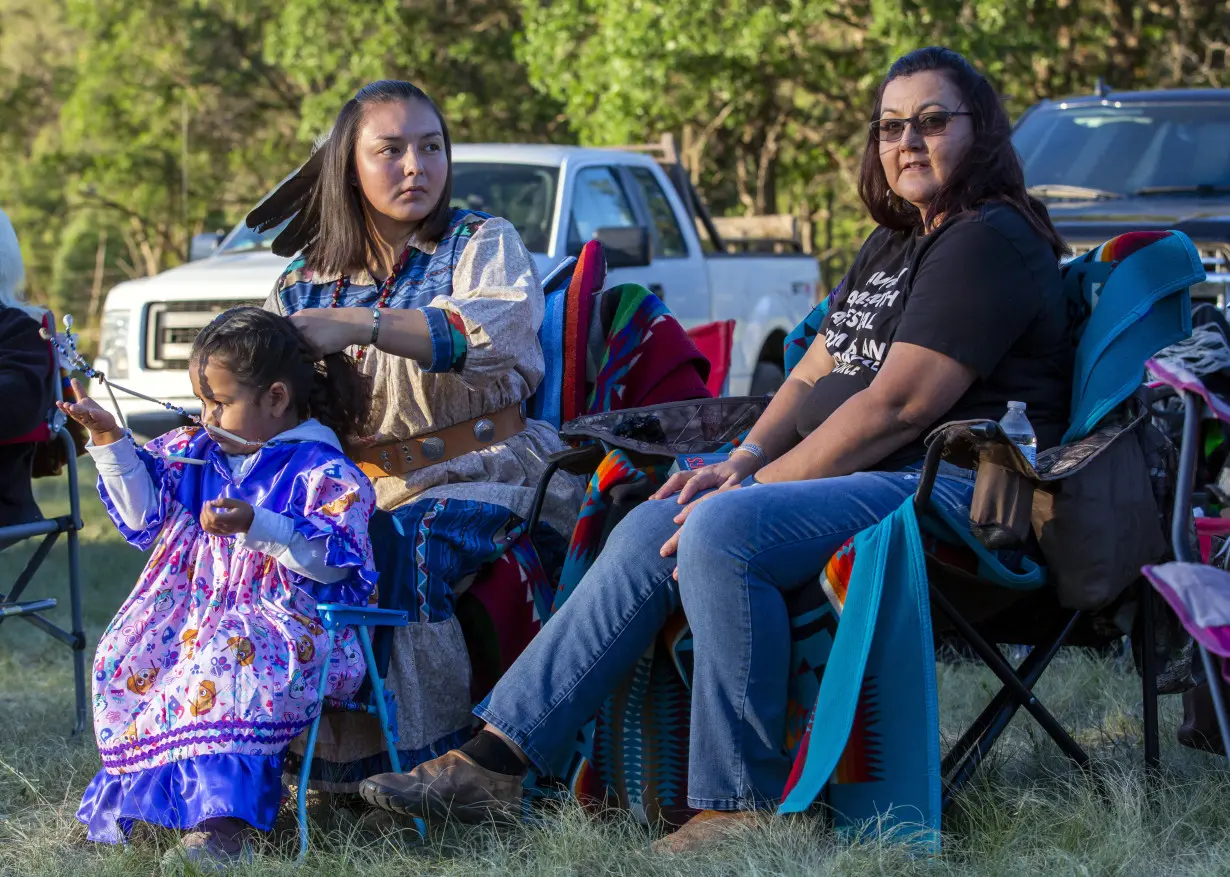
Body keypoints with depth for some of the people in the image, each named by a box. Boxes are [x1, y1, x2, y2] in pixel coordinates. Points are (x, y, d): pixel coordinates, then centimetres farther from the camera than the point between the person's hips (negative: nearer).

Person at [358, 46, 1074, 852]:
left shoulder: (991, 243, -10)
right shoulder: (893, 245, 22)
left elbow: (895, 406, -17)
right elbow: (817, 377, 18)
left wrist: (758, 484, -14)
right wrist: (744, 460, -2)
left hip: (951, 490, -10)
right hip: (868, 478, 10)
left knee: (721, 531, -30)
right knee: (653, 528, -5)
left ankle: (740, 807, -24)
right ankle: (495, 759, -8)